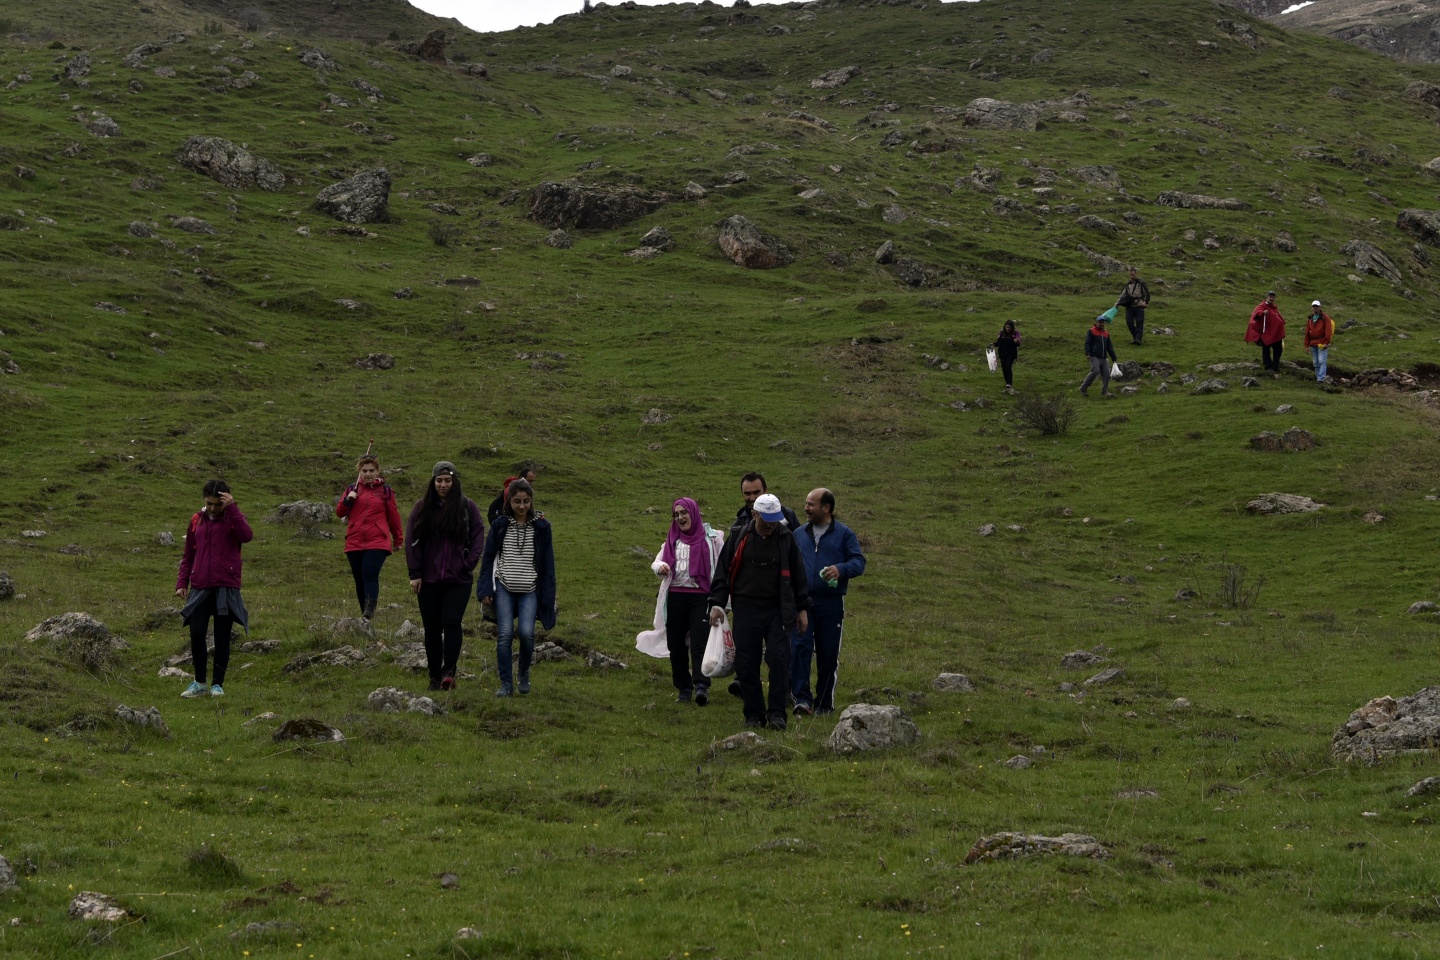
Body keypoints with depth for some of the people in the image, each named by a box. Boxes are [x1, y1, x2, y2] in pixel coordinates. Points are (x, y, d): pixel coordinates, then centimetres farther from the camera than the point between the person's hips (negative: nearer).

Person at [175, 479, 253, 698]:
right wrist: (182, 582, 10)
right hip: (200, 588, 3)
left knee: (222, 637, 0)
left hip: (226, 588, -2)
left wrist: (231, 509, -22)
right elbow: (188, 555, 18)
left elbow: (247, 536, -21)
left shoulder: (233, 519, 2)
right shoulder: (197, 521, 12)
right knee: (196, 633, -7)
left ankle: (218, 684, 11)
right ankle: (199, 683, 9)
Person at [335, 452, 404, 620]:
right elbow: (339, 513, 11)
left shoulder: (385, 490, 5)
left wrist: (398, 539, 15)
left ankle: (369, 610, -31)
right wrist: (347, 501, -9)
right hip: (354, 543, 4)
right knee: (359, 580, 7)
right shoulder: (352, 489, 12)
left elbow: (393, 516, 11)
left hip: (377, 543, -4)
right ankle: (364, 612, 16)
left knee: (370, 575, -21)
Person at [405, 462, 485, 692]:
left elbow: (478, 539, 4)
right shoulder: (422, 507, 4)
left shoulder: (467, 507, 1)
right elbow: (411, 541, 4)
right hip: (428, 580, 2)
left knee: (451, 623, -14)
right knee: (432, 628, 5)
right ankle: (435, 677, 11)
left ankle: (449, 671, -14)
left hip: (458, 580, -2)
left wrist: (468, 565, -6)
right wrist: (415, 573, -2)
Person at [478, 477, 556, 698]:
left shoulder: (541, 527, 3)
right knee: (505, 634, -9)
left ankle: (524, 674, 13)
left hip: (530, 591, 0)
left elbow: (547, 564, 6)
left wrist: (547, 597, 2)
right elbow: (488, 558, 7)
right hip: (504, 588, 1)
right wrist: (486, 590, -2)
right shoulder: (500, 526, 3)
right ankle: (506, 683, -1)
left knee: (526, 632, -14)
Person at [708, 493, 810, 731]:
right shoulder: (739, 538, 4)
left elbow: (798, 575, 12)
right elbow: (722, 571, 8)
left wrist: (802, 608, 12)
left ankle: (777, 713, -4)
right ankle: (754, 714, 9)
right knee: (747, 664, 0)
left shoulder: (786, 538, 5)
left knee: (779, 659, -10)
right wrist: (717, 603, 1)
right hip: (746, 609, 0)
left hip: (778, 611, 0)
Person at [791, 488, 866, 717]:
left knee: (828, 654, 4)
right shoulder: (799, 535, 14)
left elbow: (859, 562, -3)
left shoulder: (844, 534, 4)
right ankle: (802, 698, -17)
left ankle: (824, 703, 15)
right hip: (802, 602, 2)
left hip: (831, 604, -2)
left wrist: (841, 569, -23)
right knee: (799, 648, -14)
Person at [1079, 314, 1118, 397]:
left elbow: (1110, 347, 24)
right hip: (1094, 357, -6)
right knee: (1095, 371, -22)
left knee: (1106, 374, -2)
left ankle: (1105, 392, 6)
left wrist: (1113, 358, 20)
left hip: (1104, 358, 6)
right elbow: (1087, 343, -5)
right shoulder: (1091, 331, 2)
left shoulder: (1106, 333, 21)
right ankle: (1083, 387, -12)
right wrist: (1087, 353, -20)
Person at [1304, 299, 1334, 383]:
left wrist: (1326, 342, -16)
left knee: (1322, 361, -12)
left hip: (1322, 344, -6)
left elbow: (1328, 331, -9)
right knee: (1316, 363, 8)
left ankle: (1321, 379, -17)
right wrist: (1307, 345, 13)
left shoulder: (1325, 318, -2)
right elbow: (1307, 333, 17)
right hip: (1313, 344, 6)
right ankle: (1318, 377, 13)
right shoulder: (1310, 319, 15)